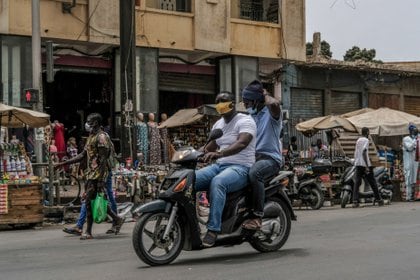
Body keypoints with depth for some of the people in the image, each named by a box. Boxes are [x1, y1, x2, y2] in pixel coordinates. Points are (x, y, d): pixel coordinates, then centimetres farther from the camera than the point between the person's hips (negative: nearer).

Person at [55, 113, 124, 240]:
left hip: (98, 174, -9)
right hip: (90, 173, 9)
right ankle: (117, 219, 22)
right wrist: (63, 163, 18)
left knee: (89, 200, -8)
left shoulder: (101, 137, -12)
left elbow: (103, 159, -17)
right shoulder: (91, 136, 18)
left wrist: (100, 180, -22)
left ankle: (88, 232, -3)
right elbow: (83, 155, 22)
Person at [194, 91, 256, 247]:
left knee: (217, 182, -39)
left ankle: (213, 229, -39)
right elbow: (210, 147, 24)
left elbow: (242, 143, -27)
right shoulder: (218, 124, 19)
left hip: (240, 168, -8)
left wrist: (219, 153, -42)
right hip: (219, 165, 8)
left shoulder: (245, 121, -7)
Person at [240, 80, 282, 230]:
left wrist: (265, 94, -7)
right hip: (252, 157, 8)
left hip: (270, 157, -8)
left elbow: (274, 103, -30)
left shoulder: (270, 112, -3)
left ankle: (257, 216, -34)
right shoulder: (249, 116, 20)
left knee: (254, 173, -38)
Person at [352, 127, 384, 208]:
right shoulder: (366, 140, -9)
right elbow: (364, 153, -20)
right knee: (372, 183, 5)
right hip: (365, 164, -6)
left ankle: (355, 201, -13)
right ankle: (378, 200, 13)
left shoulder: (358, 140, 15)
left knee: (357, 183, -1)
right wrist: (367, 166, -23)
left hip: (358, 164, 6)